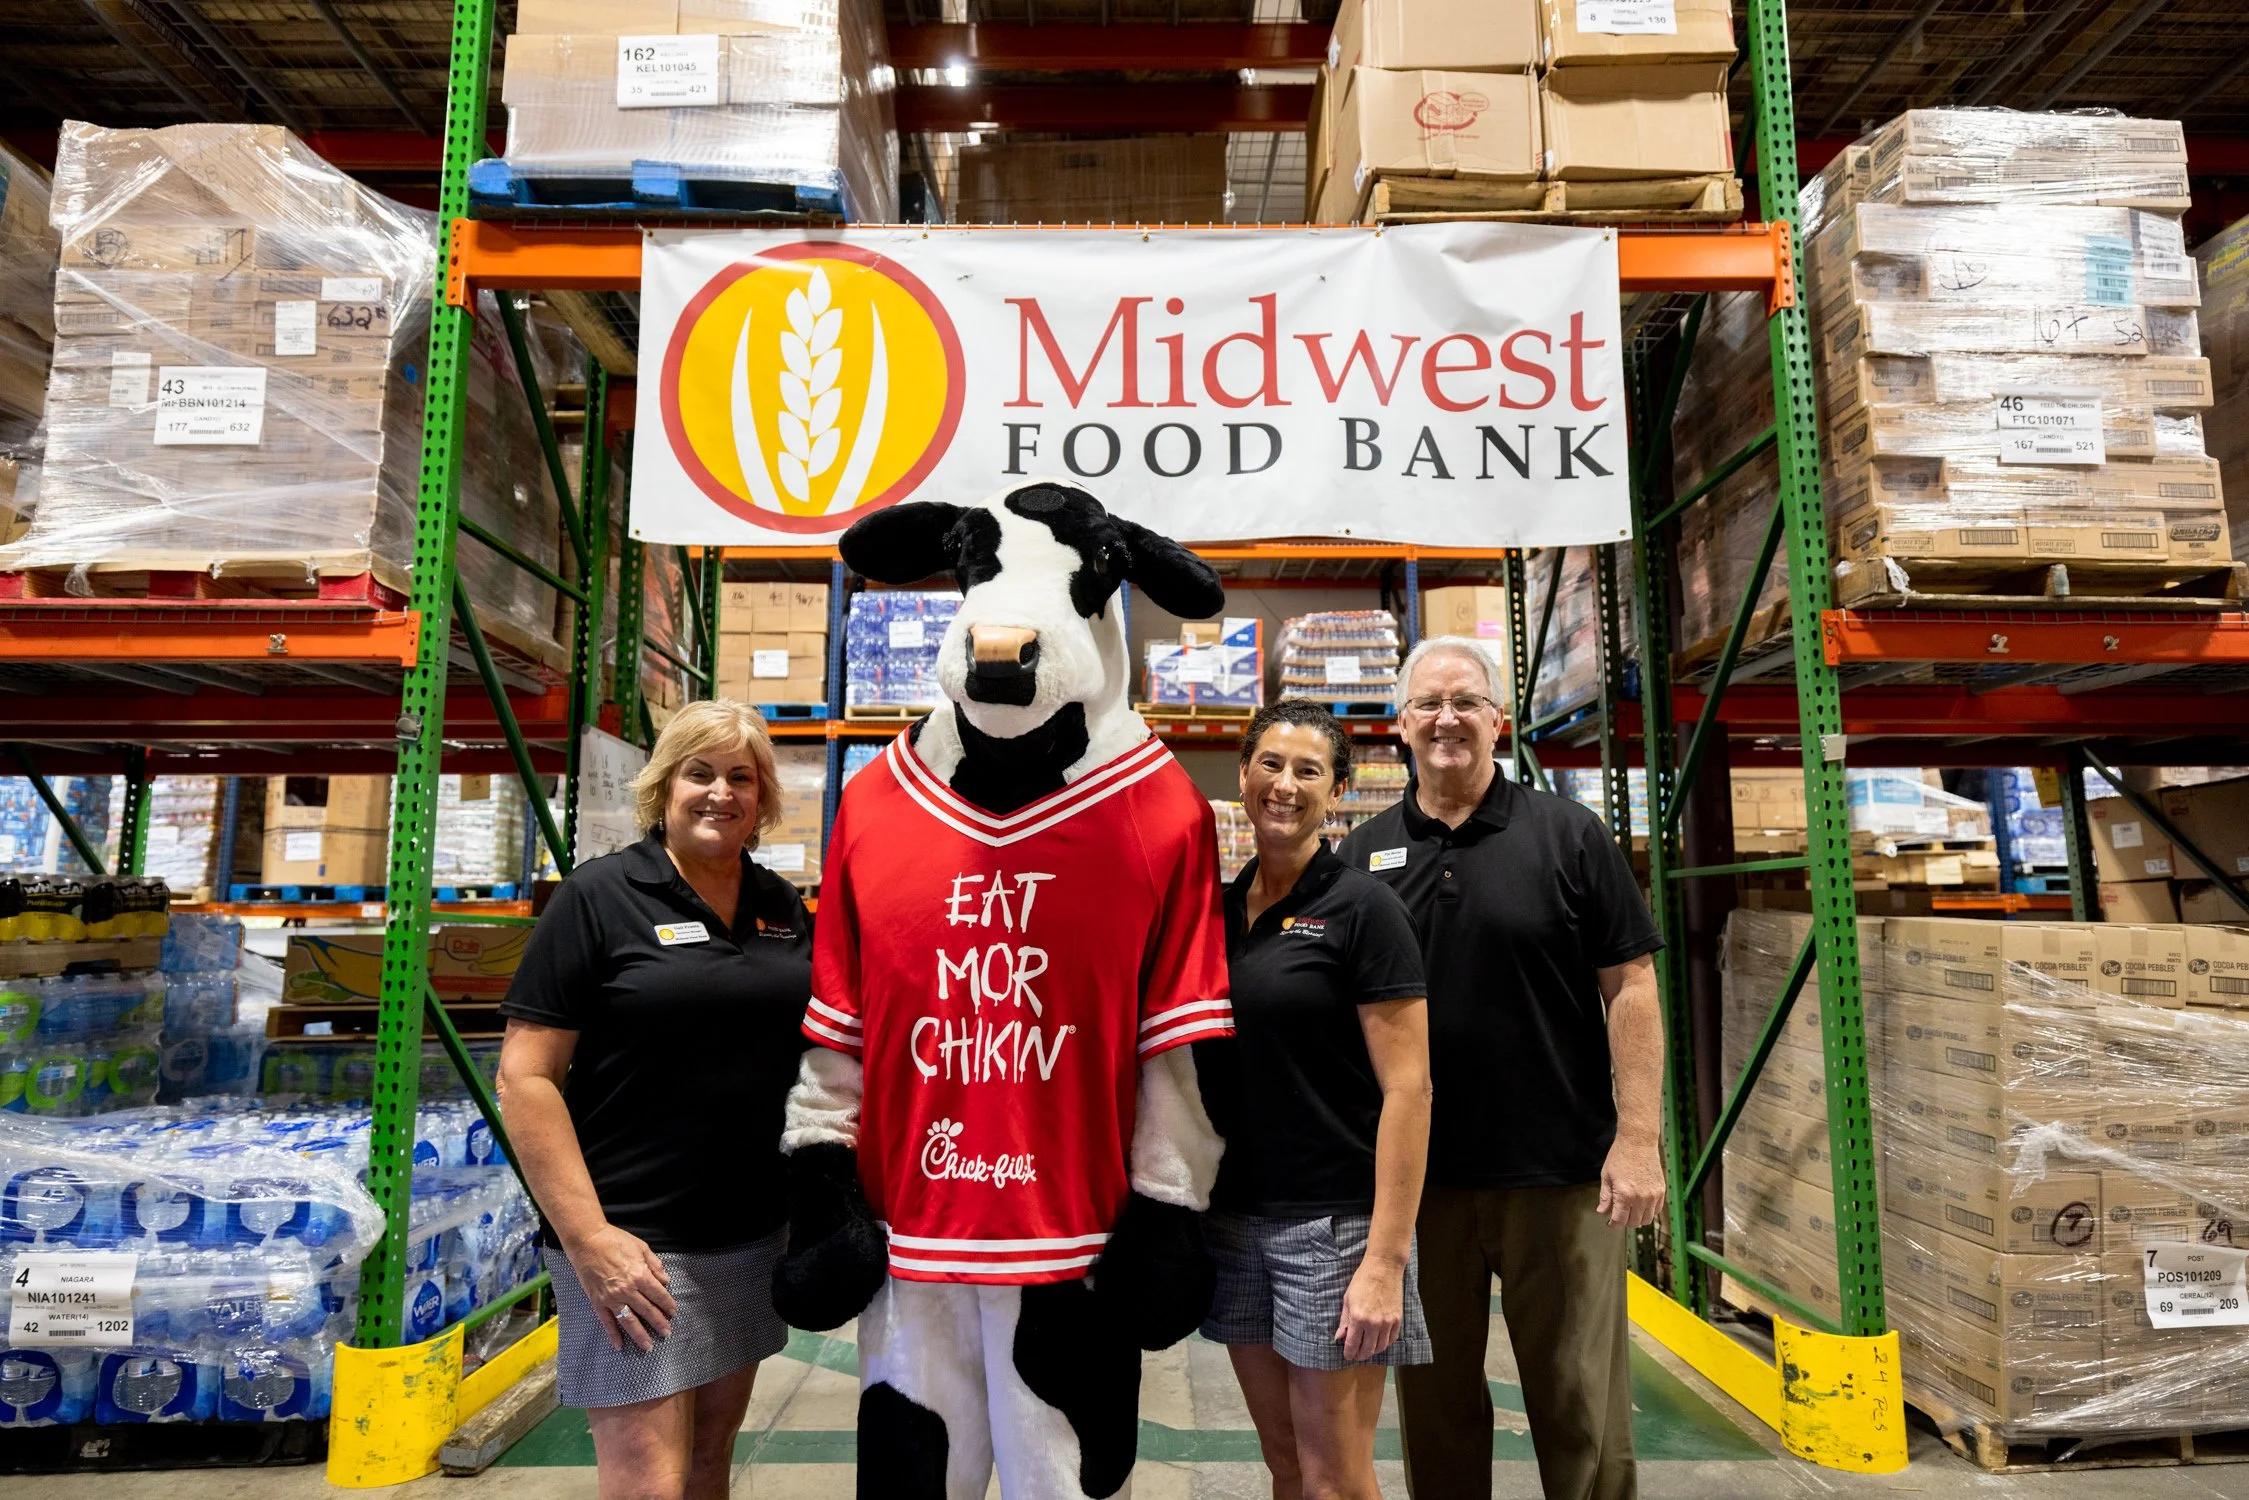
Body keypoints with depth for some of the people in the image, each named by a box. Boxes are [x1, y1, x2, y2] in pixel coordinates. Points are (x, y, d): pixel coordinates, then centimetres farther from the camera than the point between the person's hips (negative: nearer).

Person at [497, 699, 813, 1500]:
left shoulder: (783, 906, 7)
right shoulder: (599, 895, -9)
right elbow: (526, 1077, -12)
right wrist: (588, 1235, -17)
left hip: (756, 1231, 5)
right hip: (634, 1239, -5)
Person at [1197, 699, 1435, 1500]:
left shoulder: (1360, 908, -10)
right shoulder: (1218, 908, 7)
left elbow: (1407, 1089, -13)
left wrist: (1385, 1259, -18)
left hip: (1332, 1222, -5)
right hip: (1232, 1217, 5)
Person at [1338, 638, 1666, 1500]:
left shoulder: (1567, 836, -1)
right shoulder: (1363, 855, 5)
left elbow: (1629, 986, -3)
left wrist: (1638, 1136, -10)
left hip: (1562, 1171, -2)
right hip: (1416, 1176, 2)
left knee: (1582, 1406, 10)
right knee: (1434, 1404, 15)